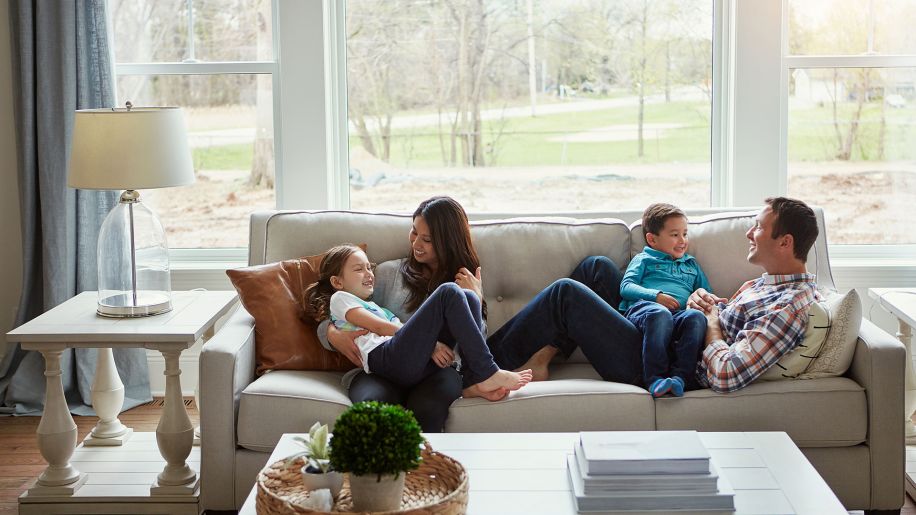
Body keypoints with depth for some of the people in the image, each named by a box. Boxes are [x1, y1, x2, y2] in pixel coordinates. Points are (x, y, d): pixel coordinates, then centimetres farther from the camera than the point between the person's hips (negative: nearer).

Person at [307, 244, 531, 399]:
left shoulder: (377, 308, 42)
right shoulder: (340, 299, 19)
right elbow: (378, 327, 3)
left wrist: (429, 343, 1)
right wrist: (430, 341, -7)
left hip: (420, 364, 8)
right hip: (389, 357, -8)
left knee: (469, 297, -4)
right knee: (448, 292, -17)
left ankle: (473, 382, -21)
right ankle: (487, 374, -20)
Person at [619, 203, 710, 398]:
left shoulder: (691, 264, 37)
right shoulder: (644, 259, 24)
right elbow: (626, 287, 9)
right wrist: (656, 296, -9)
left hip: (679, 315, 3)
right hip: (641, 308, -3)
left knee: (697, 316, -34)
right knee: (659, 314, -41)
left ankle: (681, 376, -44)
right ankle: (655, 378, -45)